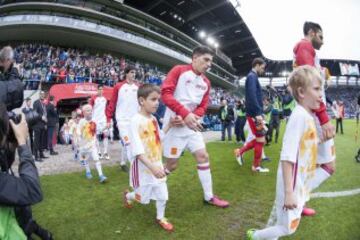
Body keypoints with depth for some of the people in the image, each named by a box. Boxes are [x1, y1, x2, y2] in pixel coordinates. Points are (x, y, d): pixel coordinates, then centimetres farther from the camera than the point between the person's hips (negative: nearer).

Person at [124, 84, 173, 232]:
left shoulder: (153, 119, 2)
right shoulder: (136, 121, -22)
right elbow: (138, 150, -27)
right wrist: (152, 167, -34)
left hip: (157, 164, 6)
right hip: (143, 168, -6)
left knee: (162, 194, 12)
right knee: (143, 198, 13)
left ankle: (160, 218, 37)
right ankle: (127, 195, 45)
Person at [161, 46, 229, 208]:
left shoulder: (206, 82, 11)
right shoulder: (179, 70, -7)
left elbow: (202, 107, 9)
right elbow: (165, 93, -18)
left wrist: (188, 118, -11)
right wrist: (185, 114, -28)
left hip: (191, 126, 7)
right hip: (174, 125, -6)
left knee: (203, 156, 5)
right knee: (171, 165, 0)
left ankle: (209, 196, 19)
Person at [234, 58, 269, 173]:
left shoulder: (253, 77, 19)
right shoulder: (252, 76, -11)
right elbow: (252, 96, -24)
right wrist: (258, 113, -27)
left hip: (255, 113, 10)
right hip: (254, 114, -10)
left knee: (259, 139, 16)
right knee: (260, 140, -1)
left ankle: (240, 151, 20)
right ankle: (256, 166, 11)